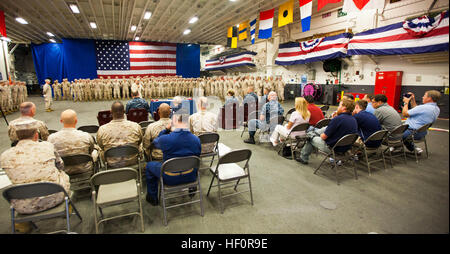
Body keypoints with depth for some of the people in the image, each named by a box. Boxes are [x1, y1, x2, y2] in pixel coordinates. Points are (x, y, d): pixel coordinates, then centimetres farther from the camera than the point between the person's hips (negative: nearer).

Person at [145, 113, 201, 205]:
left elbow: (154, 143, 1)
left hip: (170, 179, -3)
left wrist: (166, 129, 6)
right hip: (191, 177, 3)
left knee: (149, 165, 23)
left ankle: (153, 198, 36)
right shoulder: (196, 139, -15)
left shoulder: (165, 139, -25)